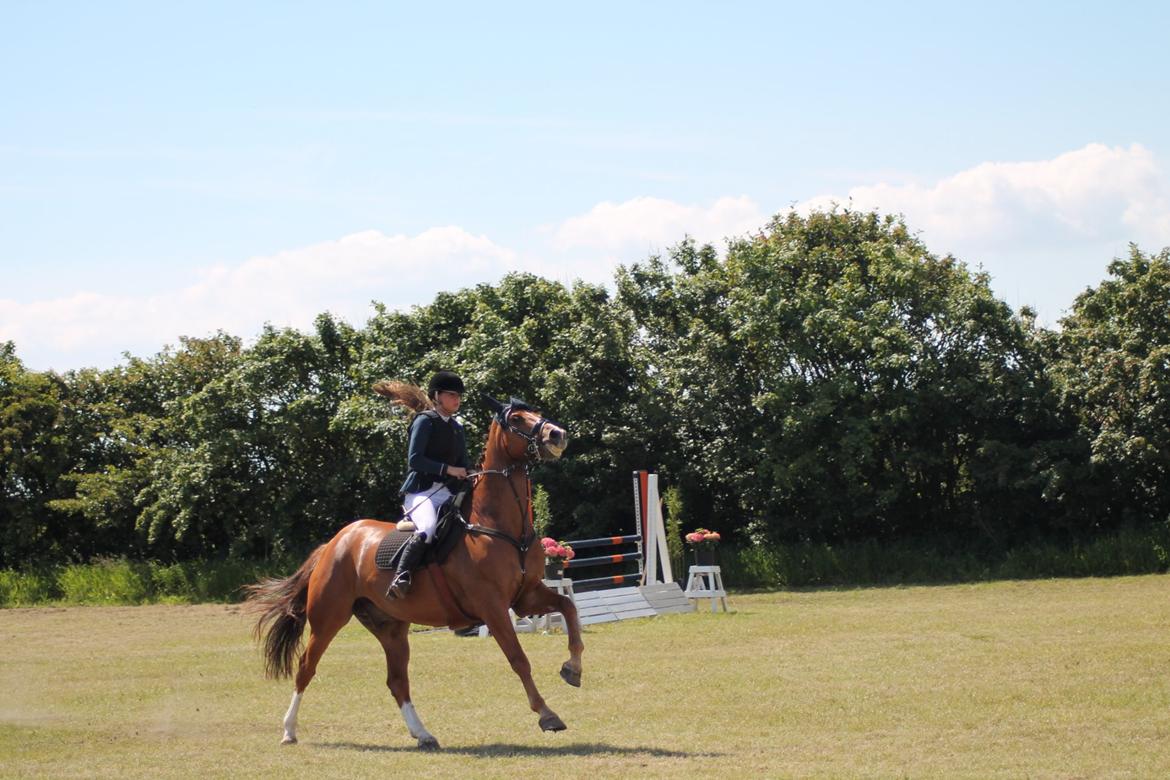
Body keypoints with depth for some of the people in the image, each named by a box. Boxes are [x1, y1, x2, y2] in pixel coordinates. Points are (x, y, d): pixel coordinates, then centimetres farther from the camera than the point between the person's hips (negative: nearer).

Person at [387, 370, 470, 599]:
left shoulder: (457, 428, 20)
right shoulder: (425, 421, -2)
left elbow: (463, 467, 22)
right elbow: (414, 460, -13)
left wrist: (466, 478, 0)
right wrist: (447, 469, -18)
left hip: (446, 493, 8)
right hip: (420, 491, -8)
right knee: (428, 529, -35)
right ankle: (400, 578, -32)